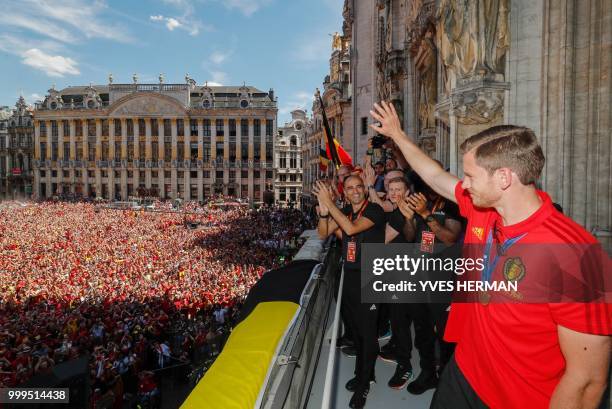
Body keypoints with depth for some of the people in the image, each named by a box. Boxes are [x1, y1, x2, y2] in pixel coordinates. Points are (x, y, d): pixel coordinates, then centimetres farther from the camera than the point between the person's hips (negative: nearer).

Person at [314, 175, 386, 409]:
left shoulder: (375, 210, -12)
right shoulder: (344, 212, 7)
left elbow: (351, 228, -27)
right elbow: (323, 234, 3)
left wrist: (329, 203, -25)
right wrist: (323, 211, -15)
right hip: (350, 276, 6)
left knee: (367, 331, 4)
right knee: (354, 328, 18)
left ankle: (363, 384, 21)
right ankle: (364, 373, 38)